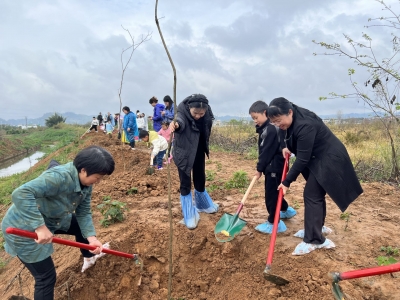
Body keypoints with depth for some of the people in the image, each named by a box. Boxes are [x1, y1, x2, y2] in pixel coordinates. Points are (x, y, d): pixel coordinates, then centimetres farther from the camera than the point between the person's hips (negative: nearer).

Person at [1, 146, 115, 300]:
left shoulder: (85, 183, -9)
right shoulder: (60, 176, -37)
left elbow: (83, 213, -1)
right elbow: (20, 194, -45)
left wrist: (91, 237, -13)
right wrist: (40, 227, -46)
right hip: (23, 229, -8)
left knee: (82, 227, 21)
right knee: (46, 277, 0)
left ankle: (89, 258, 49)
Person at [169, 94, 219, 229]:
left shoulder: (206, 115, -13)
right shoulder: (182, 112, -26)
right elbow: (180, 121, -50)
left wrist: (206, 147, 11)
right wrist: (175, 125, -72)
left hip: (199, 152, 4)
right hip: (184, 153, -4)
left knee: (200, 180, 17)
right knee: (185, 183, 0)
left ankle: (202, 204, 44)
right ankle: (190, 216, 15)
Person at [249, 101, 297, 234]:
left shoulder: (271, 129, -20)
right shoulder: (265, 129, 12)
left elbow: (267, 152, -21)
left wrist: (259, 169, -14)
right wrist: (261, 167, 8)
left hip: (275, 167, -10)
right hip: (271, 167, 10)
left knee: (271, 194, -1)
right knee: (274, 192, 23)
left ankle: (273, 223, 11)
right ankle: (286, 210, 44)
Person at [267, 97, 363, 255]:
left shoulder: (305, 126, -33)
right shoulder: (290, 119, -5)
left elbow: (302, 159, -30)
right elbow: (285, 135, 18)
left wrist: (287, 182, -24)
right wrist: (285, 147, -2)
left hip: (329, 159, -10)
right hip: (317, 158, 10)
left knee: (312, 195, -9)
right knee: (315, 194, 17)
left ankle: (313, 240, -1)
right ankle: (317, 227, 34)